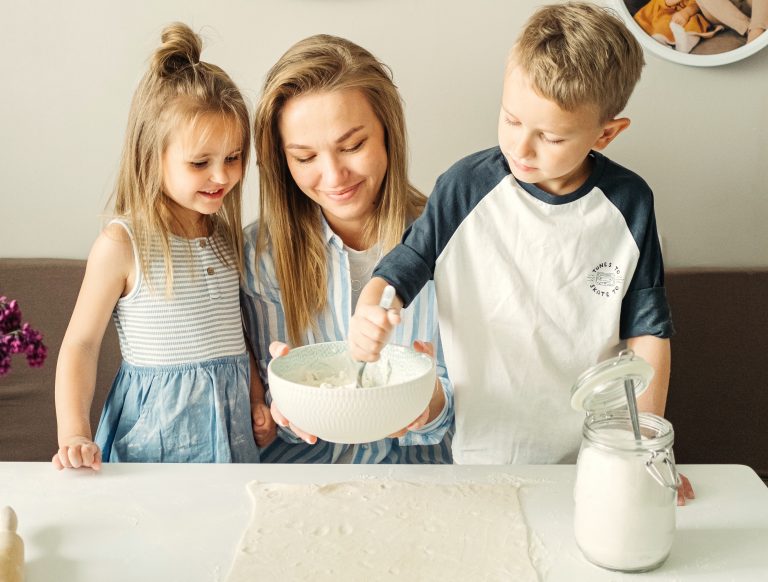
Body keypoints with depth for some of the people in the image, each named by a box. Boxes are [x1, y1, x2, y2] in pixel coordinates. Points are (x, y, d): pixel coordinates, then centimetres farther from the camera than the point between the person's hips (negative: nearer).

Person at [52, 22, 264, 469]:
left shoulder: (229, 236, 4)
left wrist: (260, 401, 7)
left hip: (232, 424, 5)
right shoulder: (121, 245, -12)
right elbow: (81, 344, -8)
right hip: (156, 428, -4)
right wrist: (74, 437, -15)